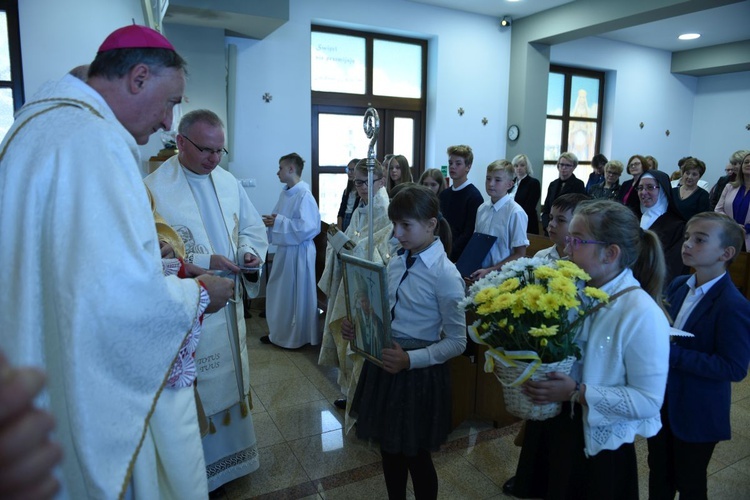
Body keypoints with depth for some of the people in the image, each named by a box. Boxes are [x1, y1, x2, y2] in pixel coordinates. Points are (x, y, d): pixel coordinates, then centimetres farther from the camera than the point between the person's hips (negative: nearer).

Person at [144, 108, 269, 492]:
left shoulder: (228, 181, 5)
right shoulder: (155, 188, -14)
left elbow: (251, 226, 12)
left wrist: (250, 252, -9)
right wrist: (204, 263, -25)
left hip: (229, 302, 6)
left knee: (230, 380, 20)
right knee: (197, 391, 7)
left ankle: (230, 456, 42)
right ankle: (201, 471, 29)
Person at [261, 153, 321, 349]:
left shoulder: (304, 195, -18)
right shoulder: (285, 193, 8)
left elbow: (307, 227, -24)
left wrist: (279, 222, -20)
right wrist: (272, 221, -3)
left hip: (298, 252, -9)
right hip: (284, 249, 9)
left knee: (296, 295, 4)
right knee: (279, 293, 17)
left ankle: (298, 336, 21)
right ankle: (280, 332, 32)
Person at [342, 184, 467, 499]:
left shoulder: (445, 275, -19)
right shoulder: (395, 264, 2)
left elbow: (457, 342, -16)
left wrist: (410, 360, -27)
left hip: (419, 372, -6)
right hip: (385, 365, 7)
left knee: (416, 456, 14)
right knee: (389, 448, 22)